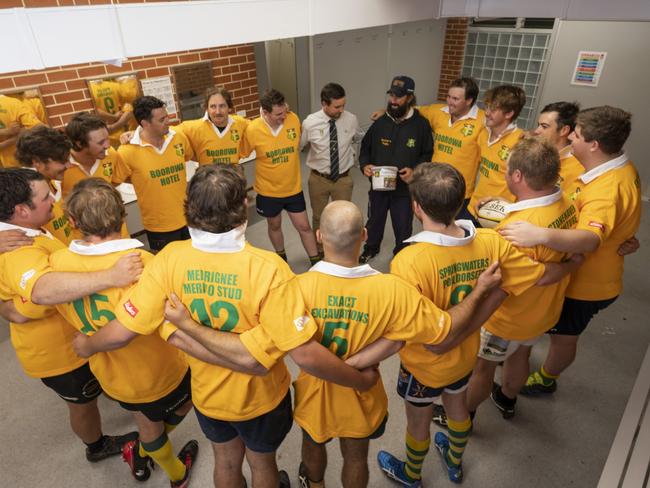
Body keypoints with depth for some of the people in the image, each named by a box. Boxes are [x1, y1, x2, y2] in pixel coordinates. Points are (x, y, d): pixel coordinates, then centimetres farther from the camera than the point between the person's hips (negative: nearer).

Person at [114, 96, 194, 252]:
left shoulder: (179, 138, -8)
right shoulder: (127, 152, -18)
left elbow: (191, 157, 13)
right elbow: (114, 182, -5)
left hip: (188, 219, 4)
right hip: (158, 227, -3)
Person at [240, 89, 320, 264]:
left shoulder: (294, 119, -14)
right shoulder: (252, 130, -19)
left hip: (293, 188, 1)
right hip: (268, 190, -1)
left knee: (304, 226, 9)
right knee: (274, 226, 20)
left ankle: (316, 262, 27)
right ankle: (281, 258, 45)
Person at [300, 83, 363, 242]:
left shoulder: (351, 119, -11)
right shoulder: (310, 123, -16)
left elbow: (359, 140, 11)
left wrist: (350, 153, 2)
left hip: (343, 179, 1)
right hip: (318, 179, 0)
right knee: (318, 217, 18)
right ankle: (319, 252, 42)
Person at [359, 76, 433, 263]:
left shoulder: (421, 124, -10)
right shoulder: (380, 122, -3)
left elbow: (427, 155, -2)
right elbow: (365, 148, 7)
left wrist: (415, 170, -18)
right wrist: (365, 165, -12)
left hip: (405, 189, -2)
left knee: (403, 227, 14)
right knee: (374, 221, 22)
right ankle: (371, 248, 49)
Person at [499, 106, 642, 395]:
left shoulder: (607, 189, -36)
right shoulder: (619, 167, -3)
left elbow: (589, 239, -54)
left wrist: (541, 235, -69)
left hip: (585, 283, -9)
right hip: (585, 272, 9)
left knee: (563, 336, 16)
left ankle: (545, 380, 41)